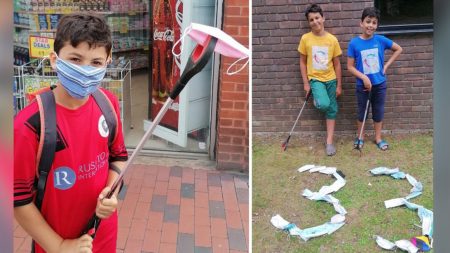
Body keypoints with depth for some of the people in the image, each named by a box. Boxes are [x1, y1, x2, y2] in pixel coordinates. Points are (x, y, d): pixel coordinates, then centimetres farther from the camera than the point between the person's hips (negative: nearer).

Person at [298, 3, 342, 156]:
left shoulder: (332, 39, -3)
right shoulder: (305, 39, -6)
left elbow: (337, 64, 2)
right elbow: (302, 62, 1)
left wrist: (339, 85, 2)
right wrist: (305, 83, -3)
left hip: (330, 79, 3)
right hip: (315, 79, -2)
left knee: (332, 109, 6)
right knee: (324, 104, -26)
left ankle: (329, 142, 16)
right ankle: (317, 100, 11)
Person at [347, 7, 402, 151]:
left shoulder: (381, 40, -8)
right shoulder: (354, 43, -13)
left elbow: (398, 49, 7)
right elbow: (350, 66, -9)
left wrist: (387, 65, 0)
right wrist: (364, 77, -20)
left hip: (380, 84, 2)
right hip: (363, 85, -1)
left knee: (378, 111, 13)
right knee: (362, 112, 13)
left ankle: (378, 138, 28)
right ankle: (360, 137, 32)